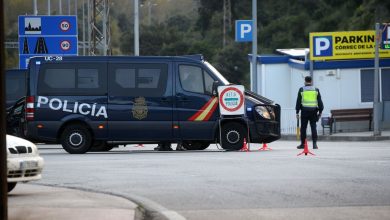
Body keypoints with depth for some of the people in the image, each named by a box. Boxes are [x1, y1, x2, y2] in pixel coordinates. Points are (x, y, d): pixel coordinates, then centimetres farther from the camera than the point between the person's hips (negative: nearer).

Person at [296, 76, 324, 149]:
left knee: (303, 128, 5)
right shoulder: (316, 90, 6)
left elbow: (298, 102, 2)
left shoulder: (301, 90, 2)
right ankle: (314, 144, -6)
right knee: (313, 128, 1)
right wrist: (320, 111, 12)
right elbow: (320, 102, 7)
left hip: (304, 111, -1)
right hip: (313, 111, 1)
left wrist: (297, 112, 5)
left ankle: (302, 144, 8)